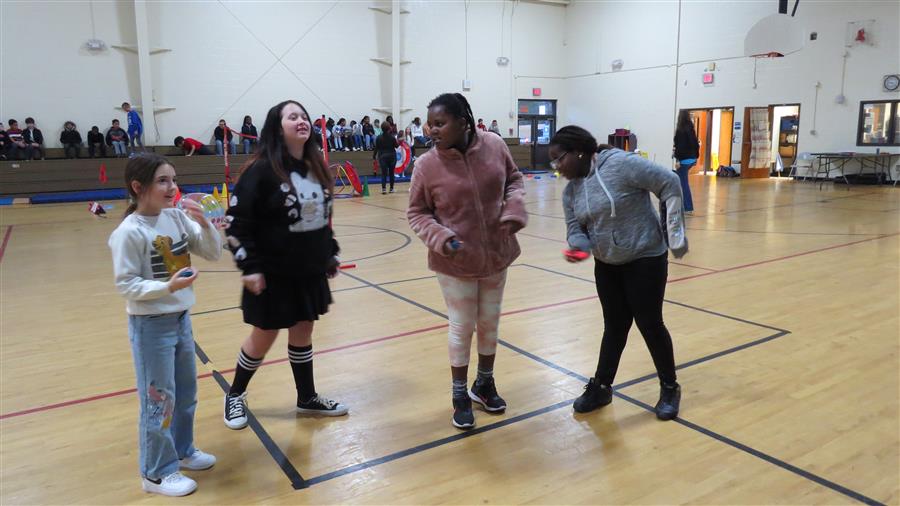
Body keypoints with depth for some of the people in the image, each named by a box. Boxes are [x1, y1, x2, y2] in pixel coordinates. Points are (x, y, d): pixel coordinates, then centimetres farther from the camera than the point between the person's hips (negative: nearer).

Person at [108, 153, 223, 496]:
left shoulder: (177, 217, -2)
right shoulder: (129, 232, -19)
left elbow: (213, 253, 1)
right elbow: (125, 284, -17)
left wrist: (204, 224, -16)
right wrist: (168, 286, -29)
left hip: (181, 318, 7)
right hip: (150, 325, -7)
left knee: (186, 392, 20)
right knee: (160, 399, 5)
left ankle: (181, 450, 40)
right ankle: (157, 473, 22)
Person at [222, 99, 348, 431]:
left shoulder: (316, 167, 5)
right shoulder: (261, 170, -16)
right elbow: (236, 221, -16)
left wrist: (331, 253, 17)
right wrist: (250, 267, -18)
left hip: (310, 272, 6)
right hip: (273, 274, -6)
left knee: (303, 333, 16)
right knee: (263, 338, 8)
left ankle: (307, 398, 33)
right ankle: (235, 396, 32)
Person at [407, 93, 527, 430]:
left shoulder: (495, 146, -8)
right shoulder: (427, 165, -14)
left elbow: (514, 178, 8)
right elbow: (417, 213, -5)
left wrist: (513, 211, -10)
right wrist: (439, 238, -22)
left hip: (495, 255, 3)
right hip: (455, 263, -3)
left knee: (490, 324, 17)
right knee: (462, 329, 8)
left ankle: (484, 384, 40)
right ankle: (460, 396, 29)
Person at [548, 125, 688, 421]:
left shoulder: (620, 163, -21)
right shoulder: (571, 190, 1)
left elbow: (669, 184, -18)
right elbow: (575, 228, 1)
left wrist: (674, 234, -15)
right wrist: (578, 246, -23)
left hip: (645, 259, -6)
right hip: (607, 265, 6)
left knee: (649, 324, 2)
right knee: (615, 326, 12)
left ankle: (669, 389, 23)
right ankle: (601, 388, 24)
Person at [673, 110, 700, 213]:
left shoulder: (680, 130, -13)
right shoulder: (691, 129, 10)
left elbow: (679, 146, -19)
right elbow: (696, 144, 13)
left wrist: (678, 159, -19)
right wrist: (696, 157, 20)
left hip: (684, 159, -8)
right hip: (691, 159, 8)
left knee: (683, 183, -3)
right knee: (683, 181, 19)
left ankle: (688, 207, -3)